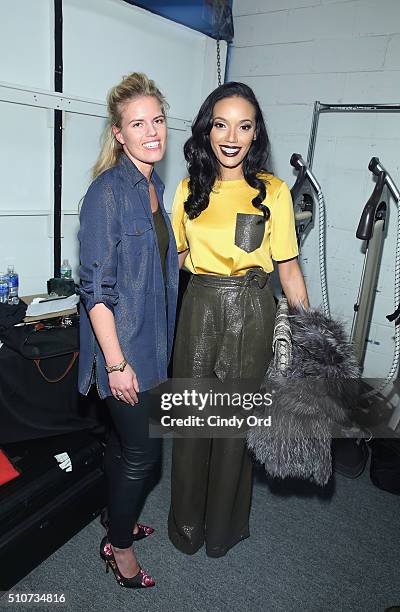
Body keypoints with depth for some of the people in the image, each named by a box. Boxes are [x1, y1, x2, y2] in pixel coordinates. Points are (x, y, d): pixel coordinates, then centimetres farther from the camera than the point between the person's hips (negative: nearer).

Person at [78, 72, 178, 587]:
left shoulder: (155, 187, 9)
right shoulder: (107, 191, -16)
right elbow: (95, 288, -19)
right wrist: (117, 362, -20)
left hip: (151, 339, 8)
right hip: (121, 342, -8)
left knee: (125, 438, 21)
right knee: (144, 450, 4)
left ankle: (118, 522, 43)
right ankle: (119, 546, 29)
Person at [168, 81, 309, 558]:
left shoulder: (273, 191, -3)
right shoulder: (188, 189, 6)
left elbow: (289, 269, -2)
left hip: (250, 313, -2)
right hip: (198, 309, 3)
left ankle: (224, 526, 36)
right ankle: (187, 523, 36)